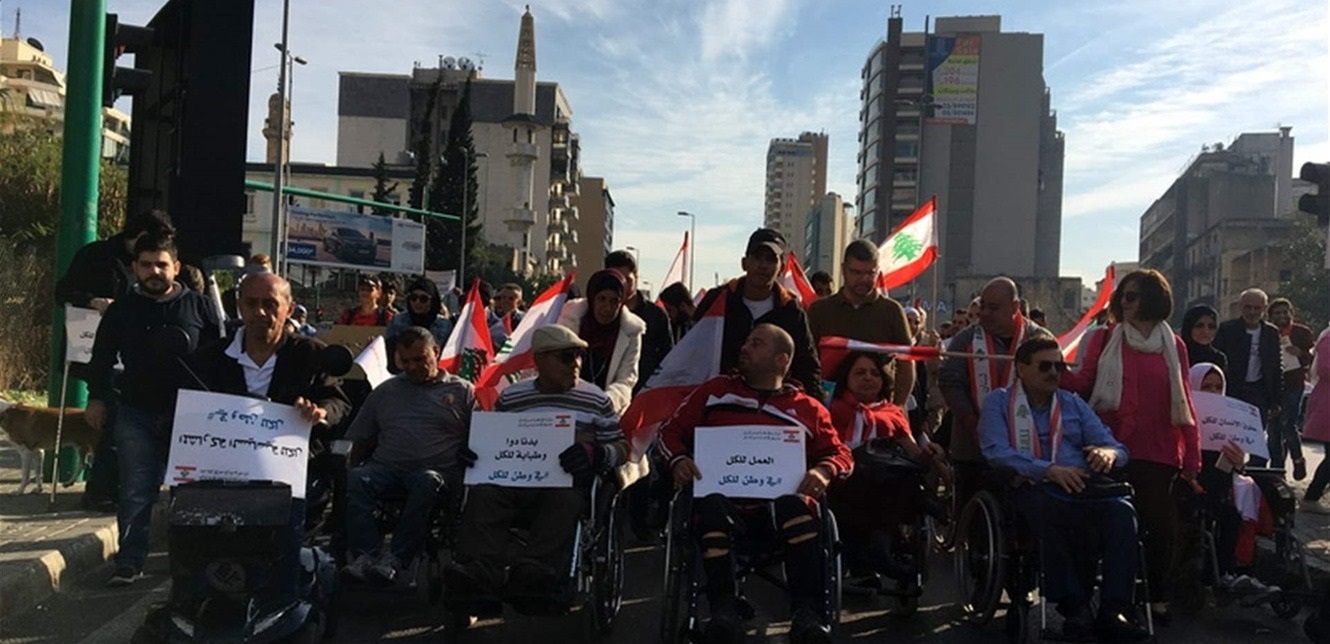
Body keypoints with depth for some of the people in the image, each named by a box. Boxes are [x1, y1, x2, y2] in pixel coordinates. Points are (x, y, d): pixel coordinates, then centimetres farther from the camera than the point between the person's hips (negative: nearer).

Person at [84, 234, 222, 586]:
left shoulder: (199, 307, 0)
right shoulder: (121, 309, 6)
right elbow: (101, 358, 13)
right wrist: (97, 397, 5)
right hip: (136, 414, 1)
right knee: (136, 492, 1)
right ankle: (130, 562, 7)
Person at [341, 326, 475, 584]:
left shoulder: (462, 391, 15)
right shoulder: (385, 391, 25)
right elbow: (361, 440, 24)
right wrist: (351, 466, 6)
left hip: (438, 469, -3)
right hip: (386, 467, 3)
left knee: (427, 482, -37)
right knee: (355, 479, -28)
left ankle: (394, 560, -40)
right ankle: (364, 555, -36)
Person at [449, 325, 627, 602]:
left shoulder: (595, 400, 12)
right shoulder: (510, 397, 17)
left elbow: (621, 447, 10)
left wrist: (595, 454, -13)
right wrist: (473, 451, -2)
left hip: (567, 482, -2)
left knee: (565, 500, -37)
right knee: (482, 494, -29)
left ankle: (532, 572, -48)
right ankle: (481, 566, -44)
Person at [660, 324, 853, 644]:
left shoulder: (807, 409, 21)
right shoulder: (716, 391, 22)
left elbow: (841, 454, 18)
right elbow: (671, 430, 19)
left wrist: (824, 471, -6)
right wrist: (678, 459, -3)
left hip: (780, 499, 0)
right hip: (723, 495, 0)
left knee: (798, 507, -36)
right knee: (712, 508, -37)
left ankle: (806, 612, -33)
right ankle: (724, 608, -28)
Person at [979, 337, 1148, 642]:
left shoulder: (1073, 403, 24)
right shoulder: (998, 402, 10)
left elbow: (1118, 449, 16)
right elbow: (996, 452, -8)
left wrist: (1108, 452, -11)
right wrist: (1049, 470, -21)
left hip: (1082, 483, 4)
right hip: (1031, 487, -4)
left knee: (1121, 511, -28)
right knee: (1055, 513, -38)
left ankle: (1114, 611, -31)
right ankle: (1074, 606, -28)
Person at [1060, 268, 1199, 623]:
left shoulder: (1174, 346, 6)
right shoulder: (1104, 339, 3)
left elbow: (1183, 404, 5)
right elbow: (1083, 384, -7)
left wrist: (1192, 458, 1)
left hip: (1159, 452, 1)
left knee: (1161, 524, 3)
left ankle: (1156, 595, 19)